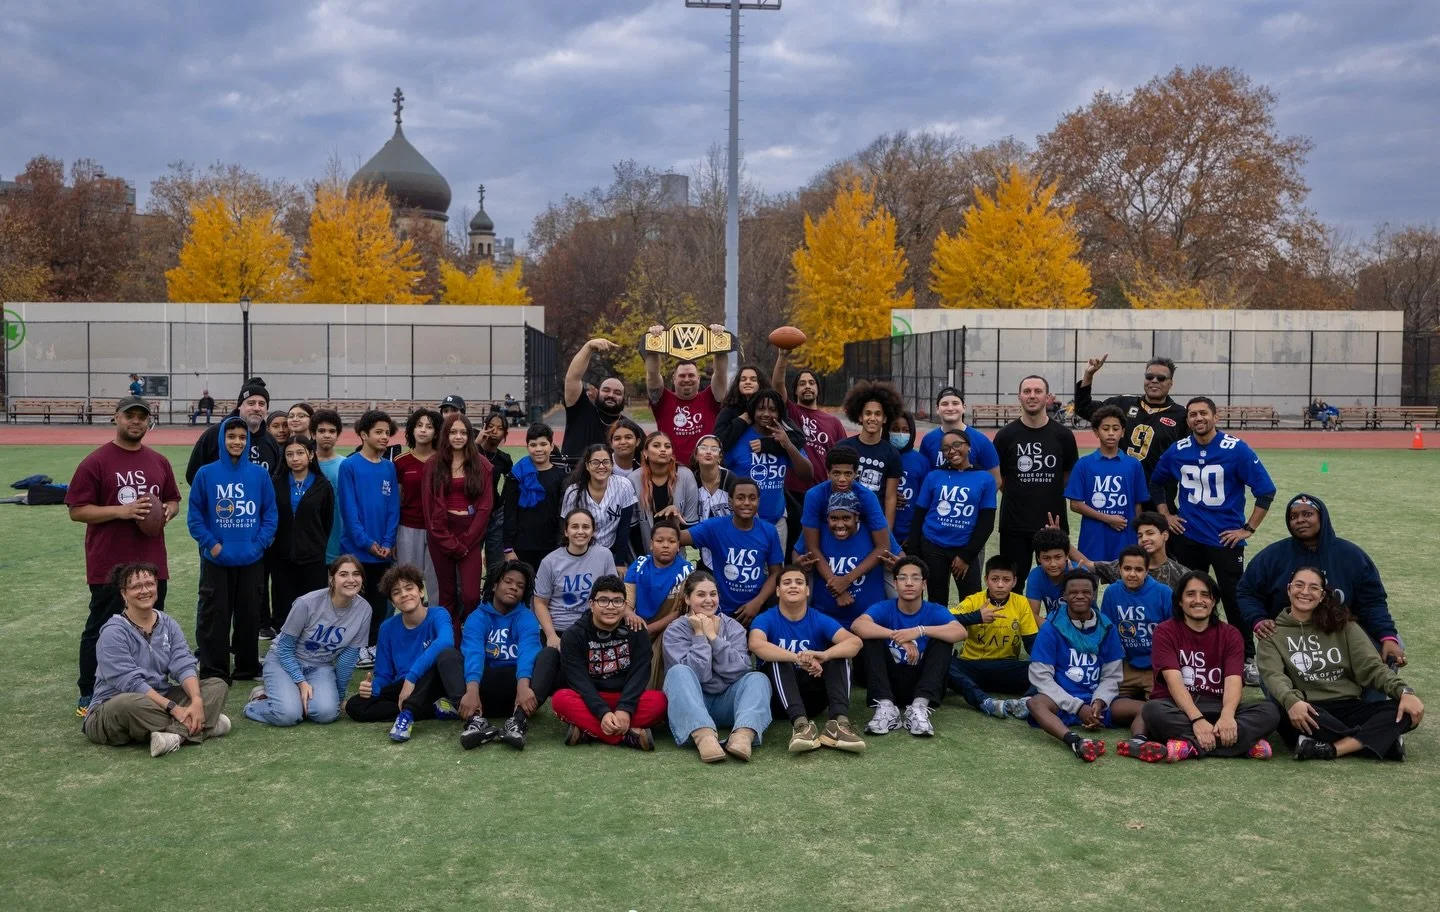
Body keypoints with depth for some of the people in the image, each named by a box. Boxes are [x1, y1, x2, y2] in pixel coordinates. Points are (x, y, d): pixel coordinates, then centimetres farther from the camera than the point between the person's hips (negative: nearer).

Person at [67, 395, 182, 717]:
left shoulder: (159, 462, 11)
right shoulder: (95, 462, -6)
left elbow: (173, 501, 21)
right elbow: (77, 510, -9)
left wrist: (167, 510, -3)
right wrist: (121, 511, -20)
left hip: (152, 565, 5)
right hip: (109, 567, -5)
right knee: (101, 630, 3)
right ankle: (88, 698, 12)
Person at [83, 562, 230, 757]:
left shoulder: (168, 624, 6)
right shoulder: (113, 632, -12)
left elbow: (184, 666, -6)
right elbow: (130, 682, -21)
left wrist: (197, 700, -26)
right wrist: (173, 708, -27)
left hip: (161, 700, 6)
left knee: (217, 685, -8)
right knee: (129, 703, -41)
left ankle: (175, 734, -33)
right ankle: (204, 726, -27)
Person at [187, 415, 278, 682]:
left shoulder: (259, 475, 0)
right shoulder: (206, 474, -4)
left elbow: (271, 514, 3)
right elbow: (195, 515, -1)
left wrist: (259, 544, -7)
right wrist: (211, 544, -9)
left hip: (252, 560, 1)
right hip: (216, 560, -1)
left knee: (249, 614, 11)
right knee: (214, 616, 3)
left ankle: (248, 667, 24)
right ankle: (213, 673, 12)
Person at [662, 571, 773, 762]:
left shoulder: (733, 627, 8)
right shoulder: (674, 632, 1)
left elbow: (738, 670, -10)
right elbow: (696, 674, -16)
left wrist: (713, 636, -11)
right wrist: (699, 636, -11)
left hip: (726, 703, 2)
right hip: (690, 706, -2)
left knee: (758, 678, -22)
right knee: (678, 673, -29)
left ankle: (743, 735, -52)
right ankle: (704, 736, -55)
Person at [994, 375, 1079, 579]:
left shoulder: (1063, 435, 2)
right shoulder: (1006, 435, 0)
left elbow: (1070, 478, 11)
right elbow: (997, 480, 6)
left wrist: (1050, 496, 4)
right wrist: (1022, 495, 4)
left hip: (1054, 524, 1)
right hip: (1014, 526, 0)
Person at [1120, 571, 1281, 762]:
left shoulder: (1230, 635, 6)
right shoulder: (1166, 631, -1)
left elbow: (1233, 681, -10)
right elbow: (1173, 680, -15)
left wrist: (1227, 715, -32)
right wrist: (1197, 719, -32)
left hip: (1216, 707, 3)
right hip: (1176, 707, -3)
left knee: (1270, 711, -22)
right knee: (1152, 710, -36)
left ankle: (1189, 747, -36)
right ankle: (1244, 744, -38)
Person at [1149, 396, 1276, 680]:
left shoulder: (1236, 449, -11)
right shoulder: (1178, 451, 1)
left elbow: (1266, 490, -9)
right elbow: (1156, 482, 20)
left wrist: (1248, 528, -10)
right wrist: (1166, 515, 11)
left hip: (1226, 538, -4)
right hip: (1187, 537, 4)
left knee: (1235, 600, -2)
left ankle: (1248, 660, 8)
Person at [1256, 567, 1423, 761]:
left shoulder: (1342, 625, 15)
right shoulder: (1273, 633, 6)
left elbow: (1371, 666, 5)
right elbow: (1273, 675, -11)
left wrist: (1404, 691, -15)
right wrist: (1291, 701, -33)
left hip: (1348, 708, 3)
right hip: (1307, 713, -3)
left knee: (1404, 711, -22)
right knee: (1287, 713, -39)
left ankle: (1329, 750, -34)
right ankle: (1381, 740, -28)